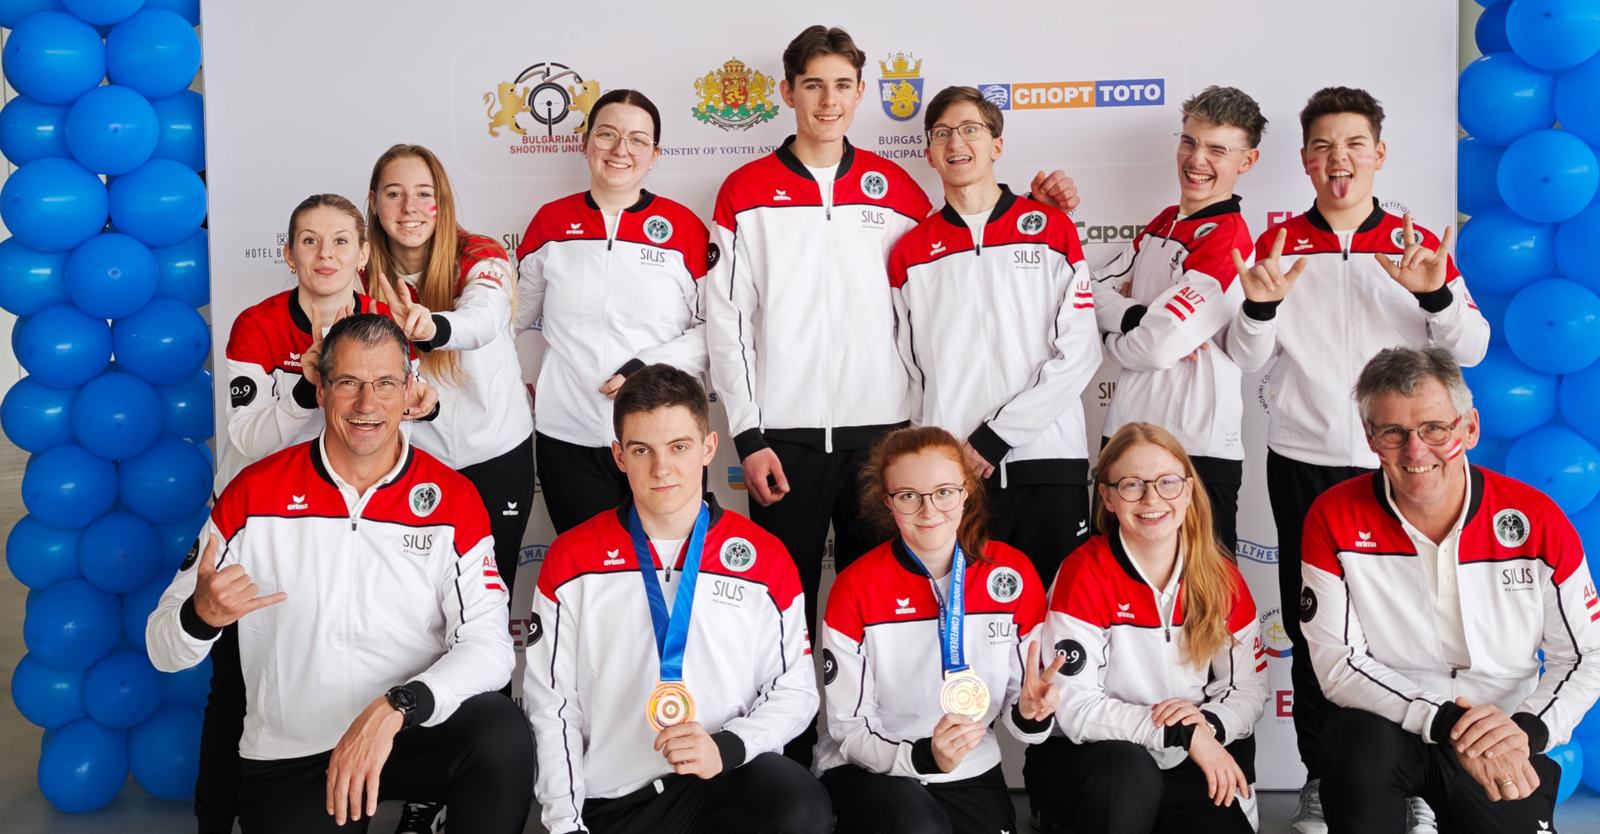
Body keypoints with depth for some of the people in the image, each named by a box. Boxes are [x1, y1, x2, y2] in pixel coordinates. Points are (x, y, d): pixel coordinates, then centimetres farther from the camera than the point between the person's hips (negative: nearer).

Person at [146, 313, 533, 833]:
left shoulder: (451, 498, -4)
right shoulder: (255, 493, -3)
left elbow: (488, 645, -13)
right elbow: (163, 648, -1)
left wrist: (394, 709, -30)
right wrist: (203, 614, -25)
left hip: (413, 732, -1)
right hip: (288, 756, 1)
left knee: (501, 736, -29)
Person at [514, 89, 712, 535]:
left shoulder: (684, 226, 1)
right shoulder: (552, 222, 7)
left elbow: (714, 327, 0)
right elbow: (515, 312, 16)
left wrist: (649, 368, -12)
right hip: (568, 436, 2)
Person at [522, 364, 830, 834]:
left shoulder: (764, 559, 5)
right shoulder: (571, 560, 6)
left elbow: (794, 691, 5)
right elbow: (550, 706, 5)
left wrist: (726, 747, -15)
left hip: (725, 781, 0)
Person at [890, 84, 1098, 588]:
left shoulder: (1051, 229, 6)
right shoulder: (911, 251, 11)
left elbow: (1078, 354, -2)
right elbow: (910, 370, 11)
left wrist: (994, 436, -8)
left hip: (1047, 467, -1)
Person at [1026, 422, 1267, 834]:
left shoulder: (1222, 578, 0)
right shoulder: (1084, 573, -14)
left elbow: (1250, 690, 4)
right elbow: (1075, 709, -19)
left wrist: (1210, 723, -18)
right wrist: (1185, 734, -24)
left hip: (1183, 767, 4)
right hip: (1080, 758, -4)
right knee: (1128, 771, -34)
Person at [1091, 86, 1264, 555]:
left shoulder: (1228, 237, -14)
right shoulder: (1164, 222, 13)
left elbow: (1160, 347, -21)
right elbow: (1095, 292, 9)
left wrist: (1115, 339, -1)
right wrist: (1139, 317, -10)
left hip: (1197, 447, -8)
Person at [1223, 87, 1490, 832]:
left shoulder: (1418, 244, 4)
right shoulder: (1278, 243, 4)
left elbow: (1471, 349, 0)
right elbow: (1246, 359, 1)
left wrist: (1436, 295, -19)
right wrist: (1260, 303, -19)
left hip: (1398, 464, 0)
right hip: (1303, 465, 0)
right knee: (1313, 627, 5)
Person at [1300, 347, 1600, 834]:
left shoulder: (1539, 521, -7)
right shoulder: (1336, 519, -11)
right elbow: (1338, 664, -14)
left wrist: (1529, 729, -19)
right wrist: (1446, 723, -25)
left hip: (1506, 752, 3)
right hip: (1384, 728, -3)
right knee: (1363, 747, -33)